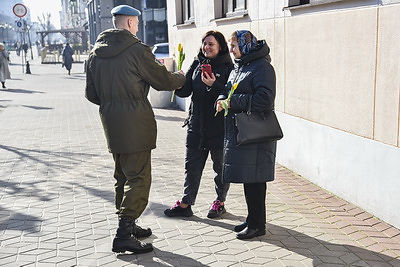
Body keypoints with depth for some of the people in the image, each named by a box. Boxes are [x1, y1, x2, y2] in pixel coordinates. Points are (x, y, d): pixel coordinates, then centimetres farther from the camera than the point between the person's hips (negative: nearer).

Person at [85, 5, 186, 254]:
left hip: (111, 124, 8)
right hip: (135, 124, -8)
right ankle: (124, 235, -4)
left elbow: (91, 94, 13)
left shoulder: (96, 53, 10)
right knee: (138, 178, -3)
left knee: (123, 176, 18)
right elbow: (164, 80, -5)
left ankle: (127, 225, 29)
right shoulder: (137, 50, -12)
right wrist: (181, 78, 16)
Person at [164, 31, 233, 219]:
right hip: (196, 125, 5)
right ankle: (186, 204, 19)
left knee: (221, 166, 10)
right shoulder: (197, 64, 10)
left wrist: (214, 85, -27)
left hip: (219, 127, -5)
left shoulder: (228, 67, -7)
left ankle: (220, 202, 26)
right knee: (192, 165, 10)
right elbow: (185, 91, 7)